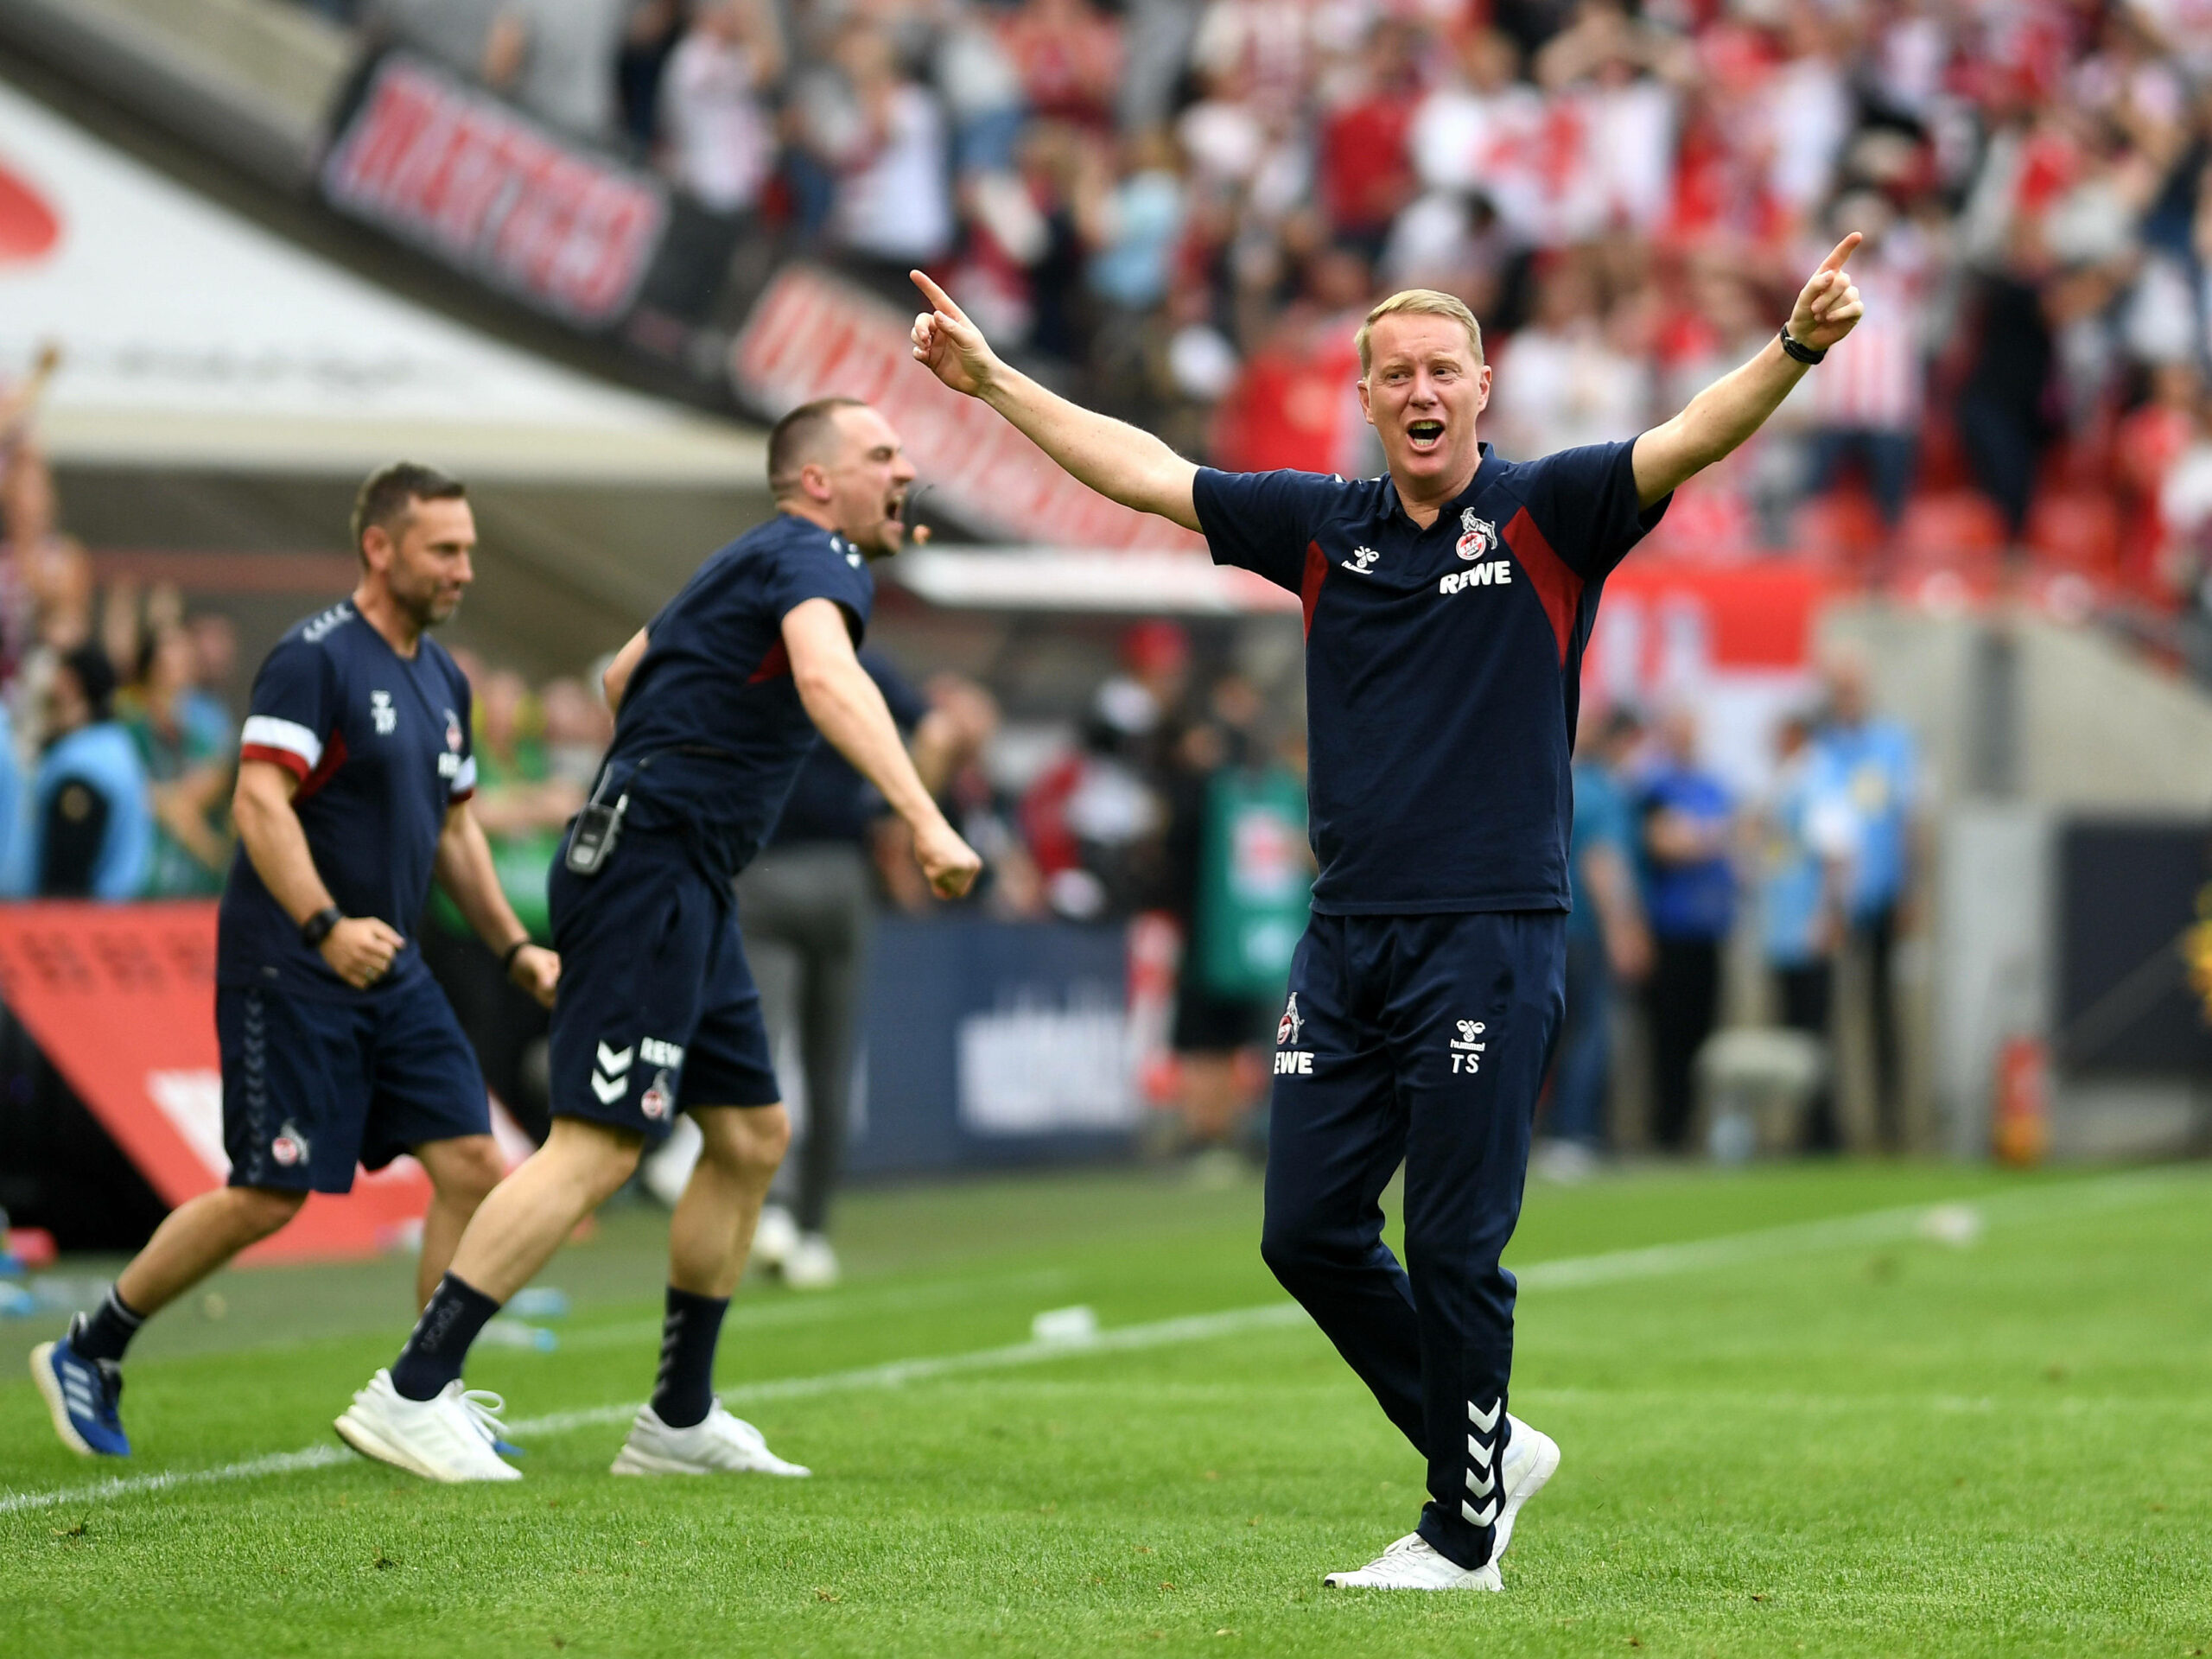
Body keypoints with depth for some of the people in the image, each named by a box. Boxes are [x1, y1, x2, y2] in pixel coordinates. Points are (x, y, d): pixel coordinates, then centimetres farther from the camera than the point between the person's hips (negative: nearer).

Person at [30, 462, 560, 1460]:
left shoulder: (442, 681, 14)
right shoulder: (314, 659, -13)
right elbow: (259, 802, -22)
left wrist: (513, 948, 16)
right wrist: (326, 927, -33)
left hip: (390, 971, 8)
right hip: (288, 973, -8)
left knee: (473, 1168, -4)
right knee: (268, 1198, -6)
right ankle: (86, 1355, 11)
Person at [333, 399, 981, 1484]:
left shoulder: (751, 562, 21)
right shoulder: (814, 561, -10)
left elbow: (622, 675, 33)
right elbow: (827, 679, -32)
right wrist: (925, 820, -41)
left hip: (689, 890, 11)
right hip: (653, 870, -11)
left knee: (751, 1135, 13)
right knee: (599, 1147, -14)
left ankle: (680, 1418, 18)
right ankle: (410, 1395, -16)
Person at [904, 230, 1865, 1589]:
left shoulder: (1544, 513, -2)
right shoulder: (1324, 526, 11)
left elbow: (1690, 442, -17)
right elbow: (1140, 469, 18)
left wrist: (1794, 350, -34)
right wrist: (990, 378, 18)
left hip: (1492, 938, -5)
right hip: (1346, 939, 5)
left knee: (1454, 1250, -4)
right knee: (1308, 1232, 5)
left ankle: (1466, 1536, 8)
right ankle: (1487, 1445, 22)